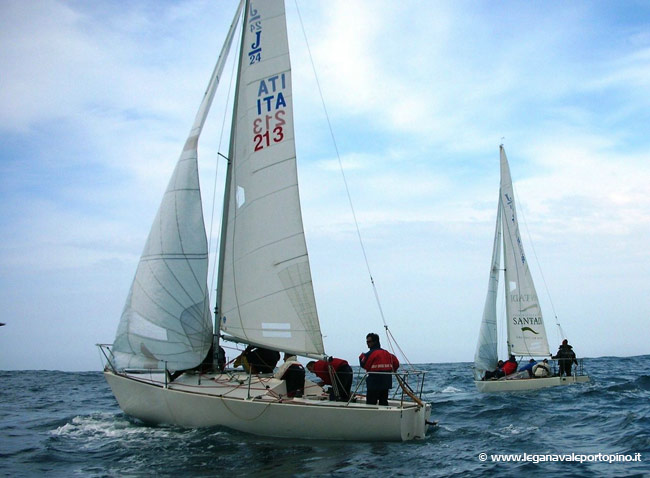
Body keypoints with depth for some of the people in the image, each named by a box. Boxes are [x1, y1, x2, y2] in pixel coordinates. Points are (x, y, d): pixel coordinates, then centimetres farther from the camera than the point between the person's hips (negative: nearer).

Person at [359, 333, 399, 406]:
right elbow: (396, 363, 14)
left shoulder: (371, 353, -10)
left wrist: (361, 356, 6)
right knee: (384, 403, 12)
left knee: (370, 405, -4)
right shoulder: (387, 353, 12)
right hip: (386, 383, 7)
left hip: (374, 384, -7)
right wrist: (390, 371, 23)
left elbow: (364, 365, -9)